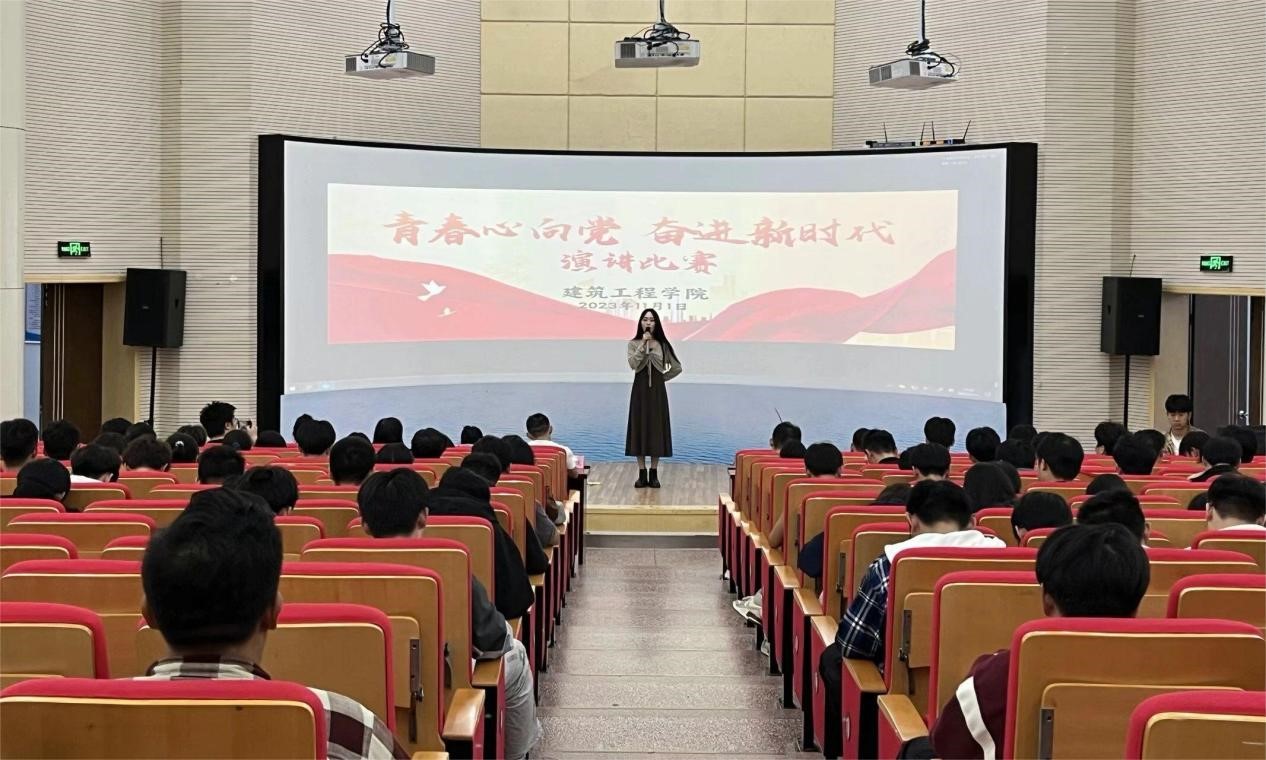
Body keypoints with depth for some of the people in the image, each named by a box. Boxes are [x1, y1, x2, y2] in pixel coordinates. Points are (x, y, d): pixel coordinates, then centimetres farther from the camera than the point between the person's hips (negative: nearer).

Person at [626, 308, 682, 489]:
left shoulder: (663, 345, 5)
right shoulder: (633, 344, 1)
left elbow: (677, 367, 10)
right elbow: (633, 364, -17)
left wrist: (662, 378, 5)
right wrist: (643, 344, -20)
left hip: (657, 391, 1)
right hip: (640, 390, -1)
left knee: (656, 429, 1)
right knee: (640, 429, -1)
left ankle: (654, 474, 8)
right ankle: (642, 474, 5)